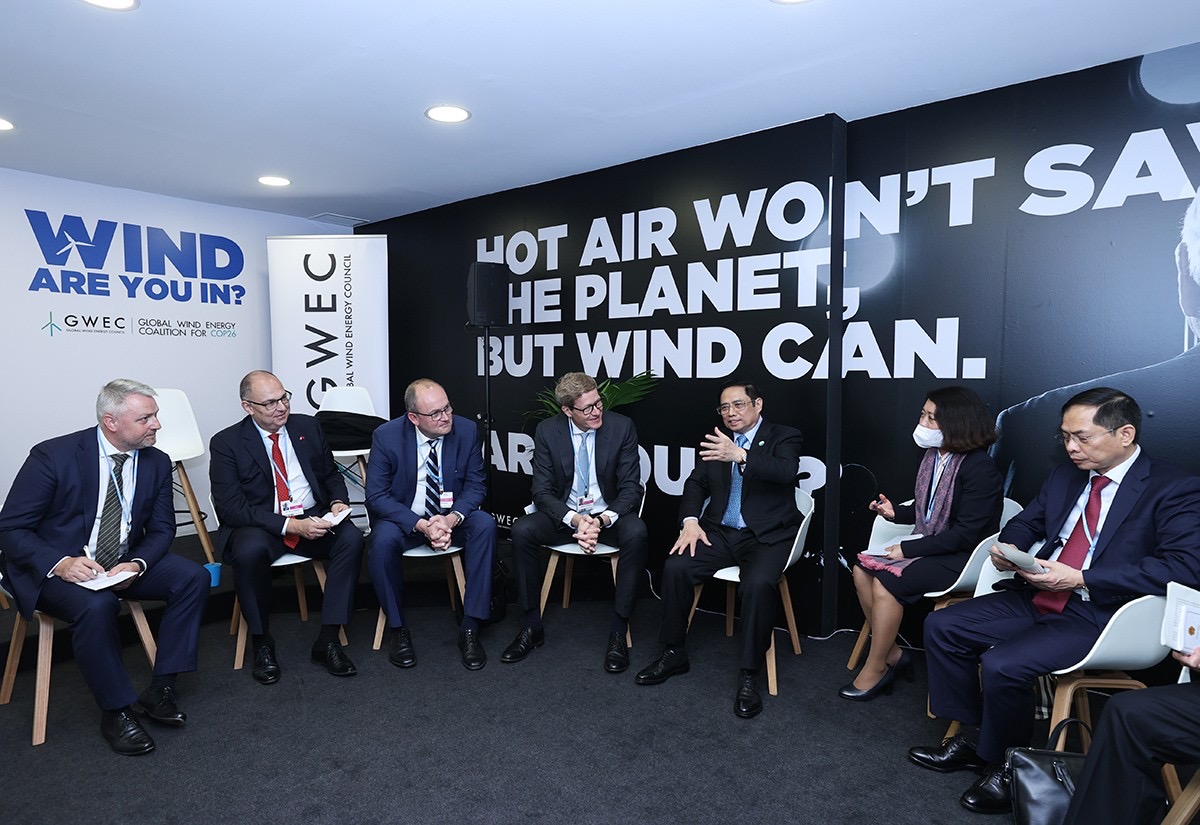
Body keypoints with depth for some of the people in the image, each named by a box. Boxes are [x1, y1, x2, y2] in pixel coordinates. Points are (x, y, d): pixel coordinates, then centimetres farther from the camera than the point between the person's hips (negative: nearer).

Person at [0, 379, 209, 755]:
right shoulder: (53, 456, -16)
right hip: (53, 567, -4)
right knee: (97, 605, -34)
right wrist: (61, 563, -29)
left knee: (193, 577, -16)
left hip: (122, 565, 5)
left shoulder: (156, 462, -4)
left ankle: (159, 690, -8)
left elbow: (161, 529, 3)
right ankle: (116, 711, -13)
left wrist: (137, 565, -18)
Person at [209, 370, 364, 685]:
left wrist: (338, 502, -8)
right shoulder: (226, 443, -5)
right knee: (250, 550, -36)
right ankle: (261, 644, -13)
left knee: (351, 537, -26)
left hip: (313, 517, 3)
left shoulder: (307, 427, 7)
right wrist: (291, 525, -23)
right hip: (259, 527, -3)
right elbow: (230, 508, -12)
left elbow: (331, 475, 16)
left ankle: (327, 640, -18)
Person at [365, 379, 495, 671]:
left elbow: (475, 485, -5)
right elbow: (376, 495, -14)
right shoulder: (386, 436, -14)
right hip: (405, 517, -1)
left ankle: (470, 629, -20)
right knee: (383, 540, -33)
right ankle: (398, 629, -11)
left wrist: (452, 518, -26)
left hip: (453, 516, 2)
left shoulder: (467, 430, -10)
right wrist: (421, 525, -28)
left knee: (485, 525, -29)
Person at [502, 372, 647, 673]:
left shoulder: (621, 427, -9)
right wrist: (575, 520, -26)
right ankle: (533, 627, -10)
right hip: (565, 513, 2)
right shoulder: (547, 431, -6)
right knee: (522, 530, -26)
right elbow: (543, 491, -7)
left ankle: (618, 632, -20)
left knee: (636, 532, -34)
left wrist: (603, 520, -27)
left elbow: (631, 488, -8)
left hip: (609, 514, -1)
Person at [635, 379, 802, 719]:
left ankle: (749, 676, -15)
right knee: (675, 567, -18)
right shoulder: (717, 440, 14)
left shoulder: (784, 437, 0)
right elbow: (696, 483, 14)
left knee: (758, 584, -32)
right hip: (720, 532, 4)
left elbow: (786, 471, -22)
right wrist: (690, 520, -5)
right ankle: (673, 653, 1)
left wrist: (739, 456, -37)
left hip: (767, 535, -4)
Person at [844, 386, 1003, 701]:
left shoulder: (979, 466, -19)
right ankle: (892, 653, 5)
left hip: (961, 557, -8)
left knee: (887, 581, -23)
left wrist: (908, 549, -22)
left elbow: (965, 534, -22)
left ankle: (875, 669, -4)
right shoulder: (933, 455, 4)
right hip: (929, 547, 8)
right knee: (862, 569, -8)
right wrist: (895, 512, -1)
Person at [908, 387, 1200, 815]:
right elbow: (1025, 522, 23)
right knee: (941, 626, -4)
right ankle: (972, 737, 11)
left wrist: (1078, 578, -24)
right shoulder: (1065, 476, 13)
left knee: (1002, 664, -27)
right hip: (1036, 598, 8)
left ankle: (1006, 767, 1)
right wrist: (1006, 546, -2)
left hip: (1099, 615, -7)